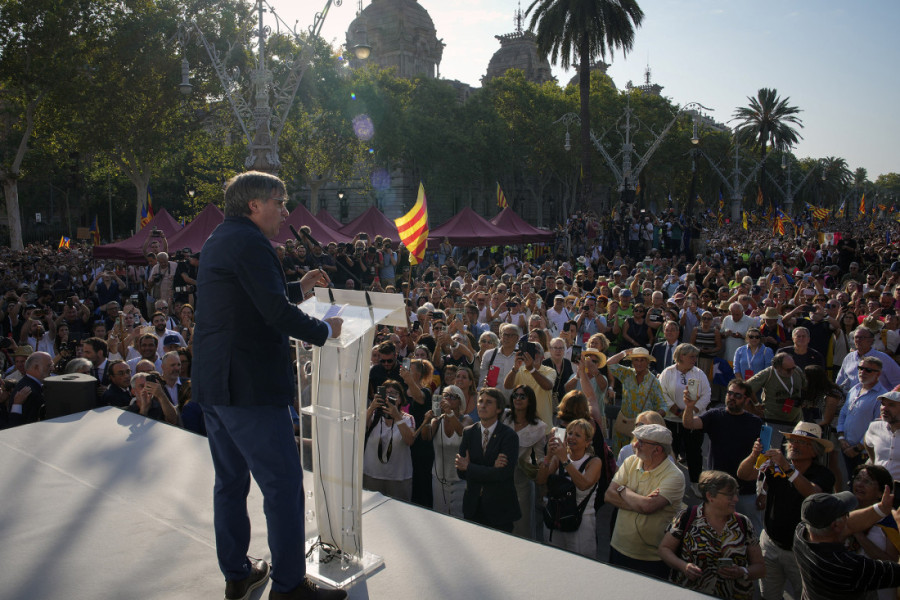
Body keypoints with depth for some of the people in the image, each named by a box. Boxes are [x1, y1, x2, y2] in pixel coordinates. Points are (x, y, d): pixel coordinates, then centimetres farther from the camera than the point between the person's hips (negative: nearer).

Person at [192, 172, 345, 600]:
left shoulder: (219, 240, 17)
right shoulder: (249, 242, -14)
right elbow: (276, 311, -22)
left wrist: (299, 288, 24)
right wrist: (323, 331, -8)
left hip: (212, 384, 11)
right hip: (250, 385, -11)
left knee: (230, 481, 17)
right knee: (284, 484, -1)